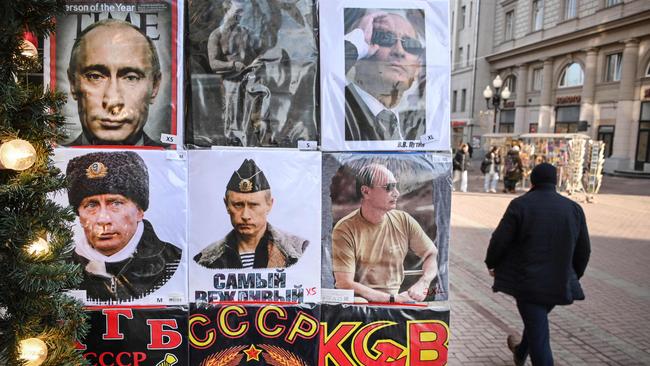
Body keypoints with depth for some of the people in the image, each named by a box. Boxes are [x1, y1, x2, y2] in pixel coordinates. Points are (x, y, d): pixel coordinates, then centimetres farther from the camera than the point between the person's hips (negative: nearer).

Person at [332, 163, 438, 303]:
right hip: (359, 298, -3)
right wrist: (393, 299, -19)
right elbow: (345, 285, -17)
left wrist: (422, 284, -11)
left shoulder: (404, 221, 1)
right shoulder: (345, 229, -13)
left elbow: (433, 254, 10)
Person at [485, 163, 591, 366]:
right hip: (559, 282, 5)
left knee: (539, 334, 2)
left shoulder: (520, 205, -11)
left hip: (528, 281, -5)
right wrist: (574, 275, 23)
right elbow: (584, 250, 8)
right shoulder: (574, 208, 2)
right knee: (537, 319, 28)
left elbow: (500, 240, -11)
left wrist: (492, 263, 7)